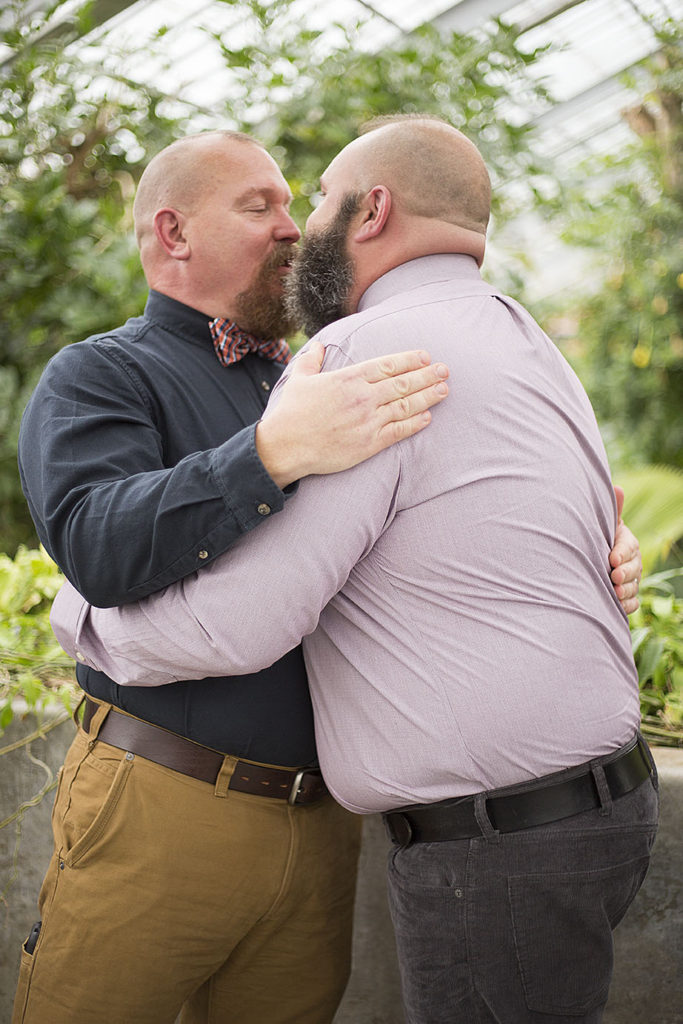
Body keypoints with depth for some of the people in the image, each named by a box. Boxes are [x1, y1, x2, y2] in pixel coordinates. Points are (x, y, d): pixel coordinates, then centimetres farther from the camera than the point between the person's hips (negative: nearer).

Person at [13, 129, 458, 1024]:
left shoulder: (308, 385, 17)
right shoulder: (100, 374, -2)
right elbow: (98, 545, -21)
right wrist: (276, 451, -32)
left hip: (321, 822, 6)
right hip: (160, 811, -5)